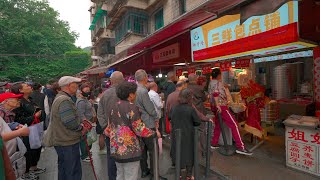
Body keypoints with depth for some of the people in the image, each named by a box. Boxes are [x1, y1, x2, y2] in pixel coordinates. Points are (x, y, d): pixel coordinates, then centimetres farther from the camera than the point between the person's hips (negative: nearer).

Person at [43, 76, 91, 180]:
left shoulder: (61, 98, 12)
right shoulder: (64, 101, -24)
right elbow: (70, 122, -29)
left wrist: (81, 124, 3)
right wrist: (81, 128, -11)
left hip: (62, 141, 11)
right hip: (67, 143, -11)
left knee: (63, 170, 25)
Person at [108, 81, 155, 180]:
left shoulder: (114, 106, 6)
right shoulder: (131, 107, -17)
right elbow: (139, 129, -17)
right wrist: (153, 133, -3)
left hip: (116, 148, 8)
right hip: (129, 149, -8)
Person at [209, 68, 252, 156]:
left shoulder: (211, 83, 16)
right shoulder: (217, 82, -11)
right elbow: (215, 93, -26)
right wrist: (218, 105, -29)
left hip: (214, 106, 10)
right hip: (221, 106, -10)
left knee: (218, 125, 17)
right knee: (234, 124, -7)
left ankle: (214, 143, 24)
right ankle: (240, 147, -8)